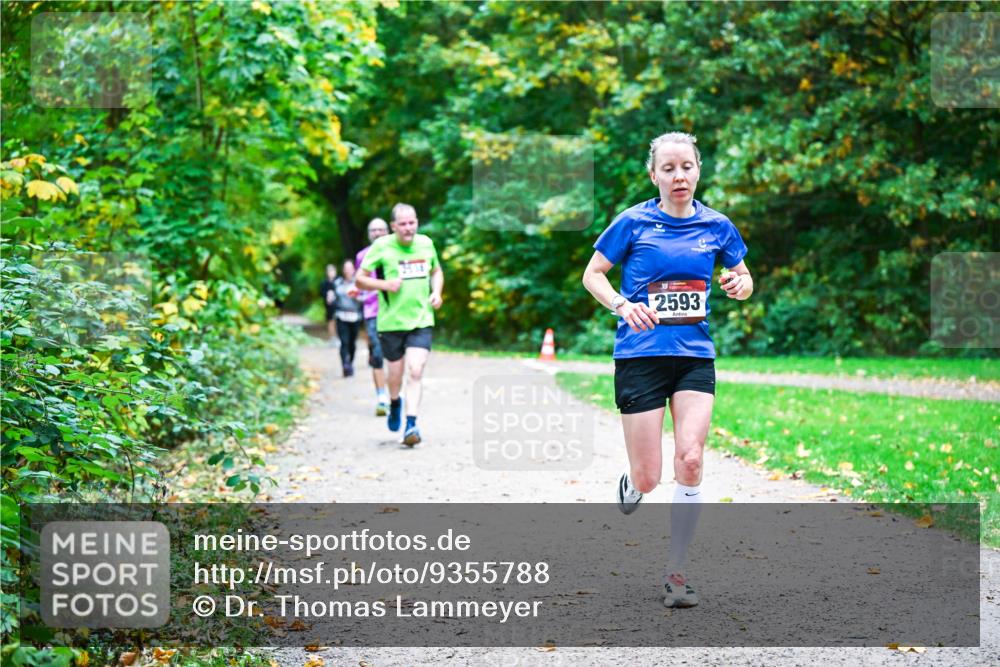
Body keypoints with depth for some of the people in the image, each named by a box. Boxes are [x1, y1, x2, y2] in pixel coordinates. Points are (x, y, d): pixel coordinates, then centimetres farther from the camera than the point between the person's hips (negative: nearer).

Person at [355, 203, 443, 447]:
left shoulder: (426, 244, 5)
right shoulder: (381, 246, -6)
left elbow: (436, 271, 24)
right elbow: (360, 279, -1)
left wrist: (436, 292, 4)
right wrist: (385, 284, -18)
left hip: (421, 320, 1)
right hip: (391, 321, -1)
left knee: (416, 372, -13)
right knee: (396, 374, 10)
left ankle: (411, 424, -12)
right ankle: (394, 404, 44)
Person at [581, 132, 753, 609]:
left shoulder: (717, 226, 5)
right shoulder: (633, 222, -3)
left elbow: (744, 281, 17)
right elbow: (592, 275, 4)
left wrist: (740, 285, -7)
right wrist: (622, 305, -14)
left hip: (695, 357, 2)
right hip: (640, 355, -2)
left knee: (690, 461, -12)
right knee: (648, 479, -3)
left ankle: (676, 572, 1)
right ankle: (629, 485, 37)